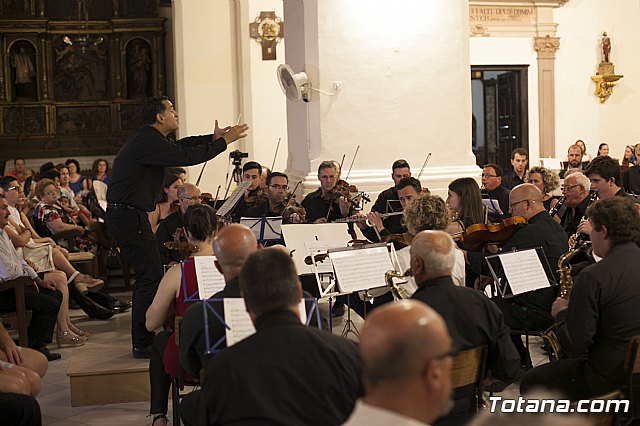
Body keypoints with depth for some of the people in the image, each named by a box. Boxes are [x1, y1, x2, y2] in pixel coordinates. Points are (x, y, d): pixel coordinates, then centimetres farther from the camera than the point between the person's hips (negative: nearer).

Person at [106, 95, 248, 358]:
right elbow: (187, 156, -21)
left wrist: (213, 138, 17)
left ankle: (144, 338, 24)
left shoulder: (148, 139, 15)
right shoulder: (147, 142, -17)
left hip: (127, 215, 11)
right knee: (151, 277, -9)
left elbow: (180, 146, 28)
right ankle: (143, 343, -5)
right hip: (129, 216, -11)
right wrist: (224, 141, -12)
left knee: (149, 275, 16)